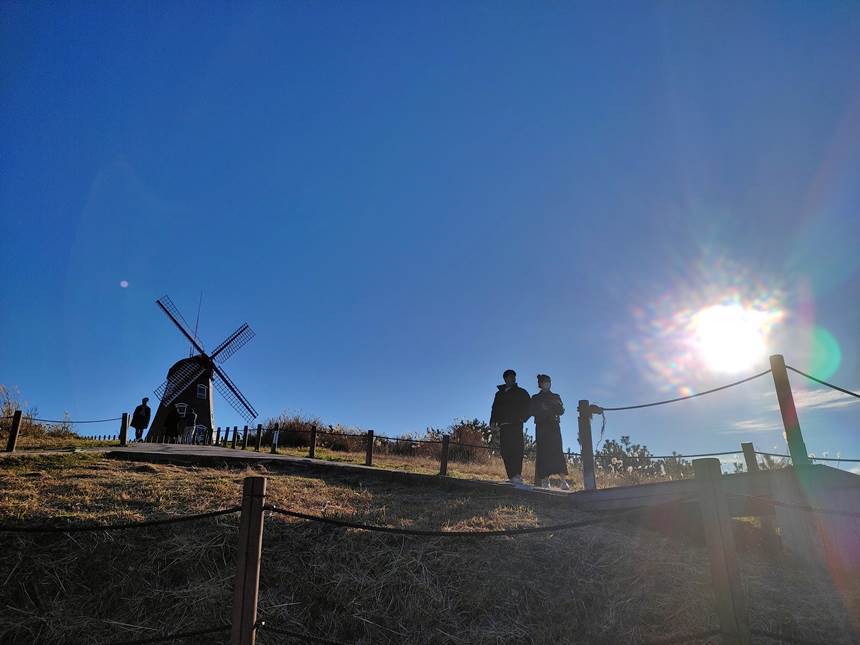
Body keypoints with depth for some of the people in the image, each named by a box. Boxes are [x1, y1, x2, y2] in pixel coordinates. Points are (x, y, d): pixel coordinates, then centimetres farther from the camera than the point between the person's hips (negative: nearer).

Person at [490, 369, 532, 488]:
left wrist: (522, 418, -9)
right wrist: (493, 422, 3)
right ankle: (513, 477, -6)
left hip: (516, 425, -4)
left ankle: (516, 476, -26)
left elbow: (529, 408, 8)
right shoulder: (500, 394, 23)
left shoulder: (521, 392, 14)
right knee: (505, 452, -6)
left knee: (516, 450, -17)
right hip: (503, 426, 4)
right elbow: (495, 409, 20)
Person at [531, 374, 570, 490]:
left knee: (557, 451, -13)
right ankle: (544, 479, -13)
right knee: (543, 453, -10)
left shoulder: (555, 397, 21)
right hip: (541, 427, -1)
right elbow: (532, 412, 4)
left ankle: (563, 480, -19)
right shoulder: (535, 398, 16)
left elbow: (561, 411, 10)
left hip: (554, 427, 1)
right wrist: (542, 409, -11)